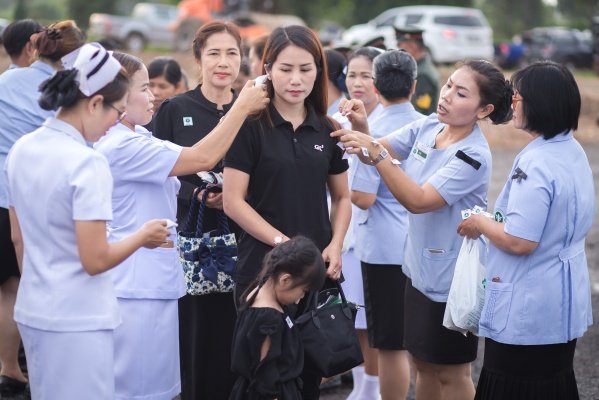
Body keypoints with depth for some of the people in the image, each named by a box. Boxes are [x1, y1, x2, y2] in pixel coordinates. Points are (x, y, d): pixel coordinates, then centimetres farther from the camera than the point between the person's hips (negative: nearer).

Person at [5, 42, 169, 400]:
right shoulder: (87, 163, -19)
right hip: (78, 320, -8)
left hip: (32, 312, 8)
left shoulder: (21, 150, 4)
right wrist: (142, 236, -4)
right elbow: (95, 260, -19)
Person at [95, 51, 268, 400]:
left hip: (154, 278, 10)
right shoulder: (120, 147, -19)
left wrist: (245, 110, 4)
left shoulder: (138, 139, 11)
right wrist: (243, 107, -13)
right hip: (137, 282, -10)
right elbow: (203, 158, -22)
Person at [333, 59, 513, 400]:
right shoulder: (428, 127, -1)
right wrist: (361, 128, -22)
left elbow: (418, 200, -30)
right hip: (420, 267, 7)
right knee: (424, 364, 19)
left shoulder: (473, 156, -23)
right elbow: (379, 153, 0)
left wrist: (376, 153, -36)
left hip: (451, 279, -7)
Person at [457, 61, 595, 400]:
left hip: (527, 312, -10)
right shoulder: (574, 151, 7)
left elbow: (518, 242, -27)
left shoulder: (536, 163, -24)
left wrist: (480, 224, -10)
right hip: (564, 303, 10)